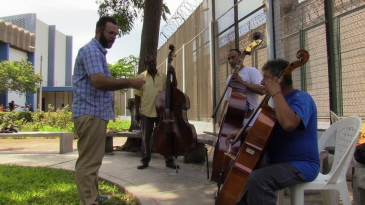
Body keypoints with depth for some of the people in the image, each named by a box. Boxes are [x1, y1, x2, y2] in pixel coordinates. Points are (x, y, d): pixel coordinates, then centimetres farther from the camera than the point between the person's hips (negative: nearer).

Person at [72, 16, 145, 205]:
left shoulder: (99, 52, 21)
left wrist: (126, 84, 11)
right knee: (88, 161, -7)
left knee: (93, 159, 17)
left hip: (97, 113, 11)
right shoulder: (91, 50, -11)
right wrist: (129, 82, -19)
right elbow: (99, 81, -25)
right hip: (90, 113, -11)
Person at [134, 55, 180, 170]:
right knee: (146, 137, 8)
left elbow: (174, 88, 5)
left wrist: (173, 74, -7)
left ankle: (169, 161, 16)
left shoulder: (163, 76, 7)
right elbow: (137, 95, 1)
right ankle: (145, 160, 21)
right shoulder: (141, 77, 1)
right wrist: (137, 111, -5)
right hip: (146, 112, -1)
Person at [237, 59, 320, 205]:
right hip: (275, 160, 9)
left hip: (301, 165, -9)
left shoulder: (301, 98, -16)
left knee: (256, 179, -30)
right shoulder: (277, 100, 12)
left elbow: (288, 124, -38)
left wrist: (276, 92, -26)